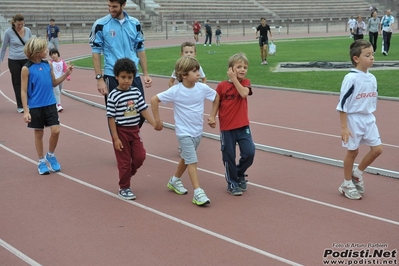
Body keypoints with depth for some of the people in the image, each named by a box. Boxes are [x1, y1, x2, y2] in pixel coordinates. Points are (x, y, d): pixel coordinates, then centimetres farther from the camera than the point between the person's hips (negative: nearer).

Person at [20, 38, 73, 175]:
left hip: (50, 105, 4)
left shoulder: (48, 65, 3)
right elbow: (24, 91, -8)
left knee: (56, 131, -3)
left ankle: (50, 156, 21)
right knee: (39, 133, 8)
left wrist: (66, 74, 2)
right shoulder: (27, 69, -10)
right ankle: (41, 161, 22)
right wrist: (26, 111, -13)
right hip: (36, 107, -4)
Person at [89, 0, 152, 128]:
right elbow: (96, 52, -2)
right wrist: (99, 79, -9)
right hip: (112, 77, -3)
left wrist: (145, 74, 8)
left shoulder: (135, 23, 6)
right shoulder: (101, 24, -4)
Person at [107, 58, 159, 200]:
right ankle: (124, 188, 20)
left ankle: (127, 176, 30)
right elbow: (111, 118, -12)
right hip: (121, 131, -5)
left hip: (134, 130, 5)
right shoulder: (113, 96, -14)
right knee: (124, 160, 4)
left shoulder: (136, 92, 0)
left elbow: (143, 110, 5)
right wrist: (115, 138, -14)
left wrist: (154, 123, -6)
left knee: (140, 156, 5)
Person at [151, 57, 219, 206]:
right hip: (184, 132, -5)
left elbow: (216, 96, 11)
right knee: (192, 161, -12)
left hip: (198, 131, 5)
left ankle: (175, 181, 43)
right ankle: (198, 193, -10)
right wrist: (157, 120, -7)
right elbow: (154, 100, -11)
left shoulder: (202, 88, -7)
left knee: (186, 158, 21)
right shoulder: (175, 91, -17)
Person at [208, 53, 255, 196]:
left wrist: (234, 79, -17)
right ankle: (232, 183, 24)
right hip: (227, 128, -1)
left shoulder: (245, 83, 2)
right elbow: (216, 103, 0)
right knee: (229, 156, 6)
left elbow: (244, 93, -19)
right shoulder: (222, 86, -4)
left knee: (249, 153, -7)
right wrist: (212, 117, -14)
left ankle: (240, 174, 23)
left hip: (243, 126, 2)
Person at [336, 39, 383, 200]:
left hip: (369, 119, 7)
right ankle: (347, 184, 22)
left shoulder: (372, 78, 4)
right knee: (352, 152, 5)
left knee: (377, 149, 5)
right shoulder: (351, 78, -18)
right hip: (353, 119, -6)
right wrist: (344, 127, -17)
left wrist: (370, 118, 18)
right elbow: (342, 104, -17)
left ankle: (357, 173, 26)